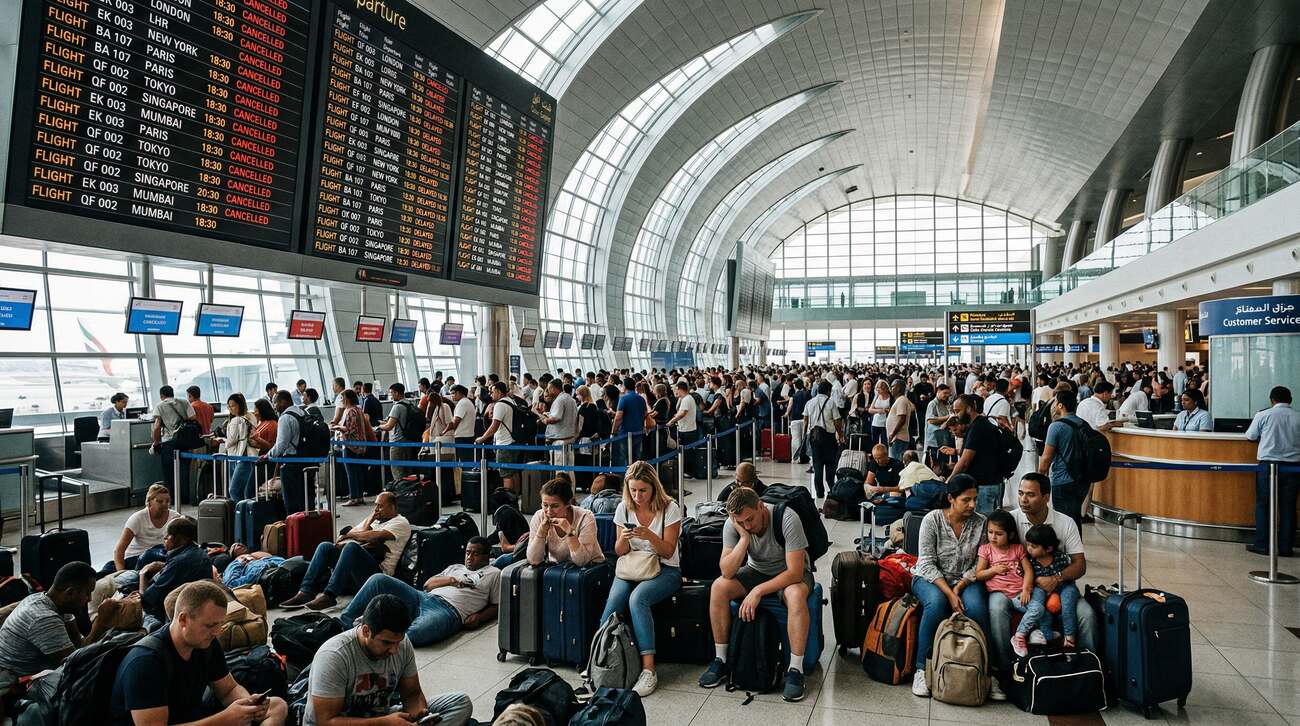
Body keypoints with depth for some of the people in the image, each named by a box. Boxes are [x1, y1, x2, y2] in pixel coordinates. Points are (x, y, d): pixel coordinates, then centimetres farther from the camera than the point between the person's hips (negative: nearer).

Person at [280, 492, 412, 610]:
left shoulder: (401, 523, 2)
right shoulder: (375, 520, 26)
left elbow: (375, 537, -17)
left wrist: (350, 534, -1)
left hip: (378, 572, -8)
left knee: (351, 547, -32)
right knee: (325, 546, -8)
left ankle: (328, 595, -34)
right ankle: (305, 592, -18)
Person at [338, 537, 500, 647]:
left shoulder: (494, 574, 20)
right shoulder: (455, 568, 35)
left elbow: (497, 605, 11)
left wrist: (479, 617, -7)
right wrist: (447, 580, 6)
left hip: (449, 610, -6)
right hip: (423, 598, 6)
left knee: (413, 634, -41)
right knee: (379, 579, -15)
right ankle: (345, 622, -13)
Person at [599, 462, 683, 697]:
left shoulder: (670, 508, -8)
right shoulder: (624, 508, 3)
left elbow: (668, 552, -8)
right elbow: (620, 552, 7)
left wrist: (649, 535, -27)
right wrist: (624, 538, -16)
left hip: (665, 569, -4)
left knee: (637, 598, -34)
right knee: (613, 602, -28)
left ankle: (648, 669, -33)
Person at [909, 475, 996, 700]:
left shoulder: (981, 523, -4)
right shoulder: (932, 519, -11)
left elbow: (979, 564, -2)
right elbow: (927, 563, -14)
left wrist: (959, 587, -16)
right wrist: (949, 593, -23)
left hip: (965, 581, 2)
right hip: (930, 578, -2)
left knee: (976, 606, -31)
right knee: (936, 602, -35)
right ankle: (922, 669, -23)